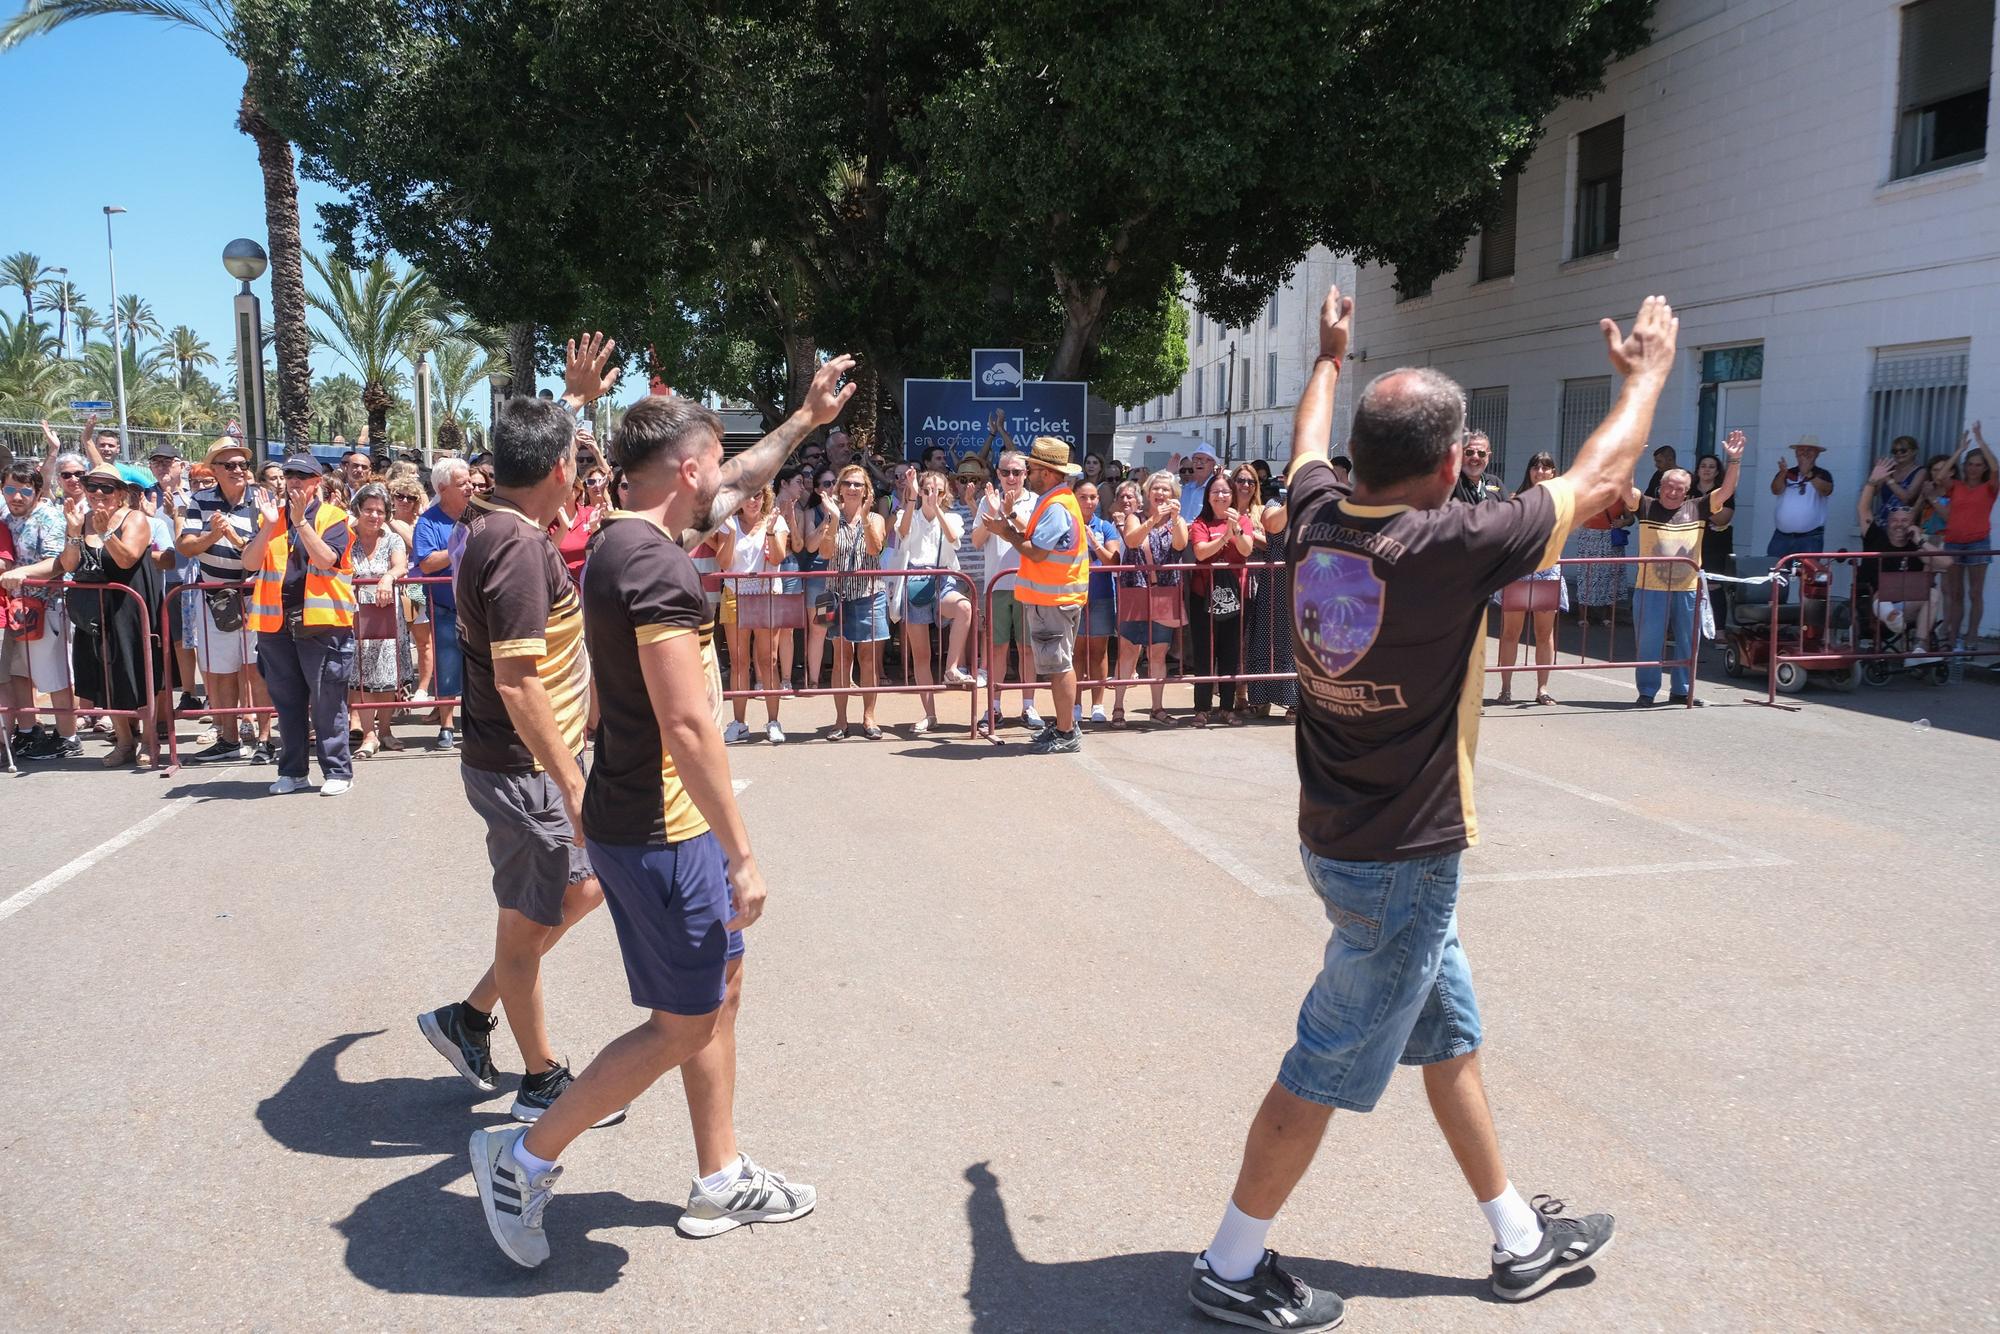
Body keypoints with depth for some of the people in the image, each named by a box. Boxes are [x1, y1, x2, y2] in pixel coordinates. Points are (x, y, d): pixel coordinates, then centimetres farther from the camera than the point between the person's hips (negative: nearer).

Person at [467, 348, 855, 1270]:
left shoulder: (624, 539, 9)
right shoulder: (656, 564, -21)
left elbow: (733, 487, 27)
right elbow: (686, 724, -26)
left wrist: (804, 421, 32)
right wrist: (741, 853, -22)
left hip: (656, 820, 10)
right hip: (662, 831, -10)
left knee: (721, 990, 17)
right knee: (683, 1027, 2)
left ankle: (721, 1182, 29)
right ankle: (524, 1160, 15)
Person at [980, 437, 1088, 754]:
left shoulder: (1057, 507, -20)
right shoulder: (1052, 501, 14)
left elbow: (1037, 552, -23)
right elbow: (1033, 538, 12)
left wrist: (1008, 533, -10)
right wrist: (1008, 517, 12)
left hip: (1053, 600, -11)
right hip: (1052, 597, 11)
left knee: (1059, 665, -6)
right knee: (1059, 664, 17)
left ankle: (1066, 734, -1)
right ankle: (1063, 724, 26)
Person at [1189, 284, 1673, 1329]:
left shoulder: (1317, 520, -5)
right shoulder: (1448, 547, -22)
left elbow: (1308, 445, 21)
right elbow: (1599, 479, -7)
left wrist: (1328, 359, 39)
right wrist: (1646, 373, 11)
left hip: (1342, 840, 8)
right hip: (1402, 862, -8)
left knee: (1451, 1039, 21)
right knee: (1324, 1071, 5)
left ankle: (1520, 1241, 38)